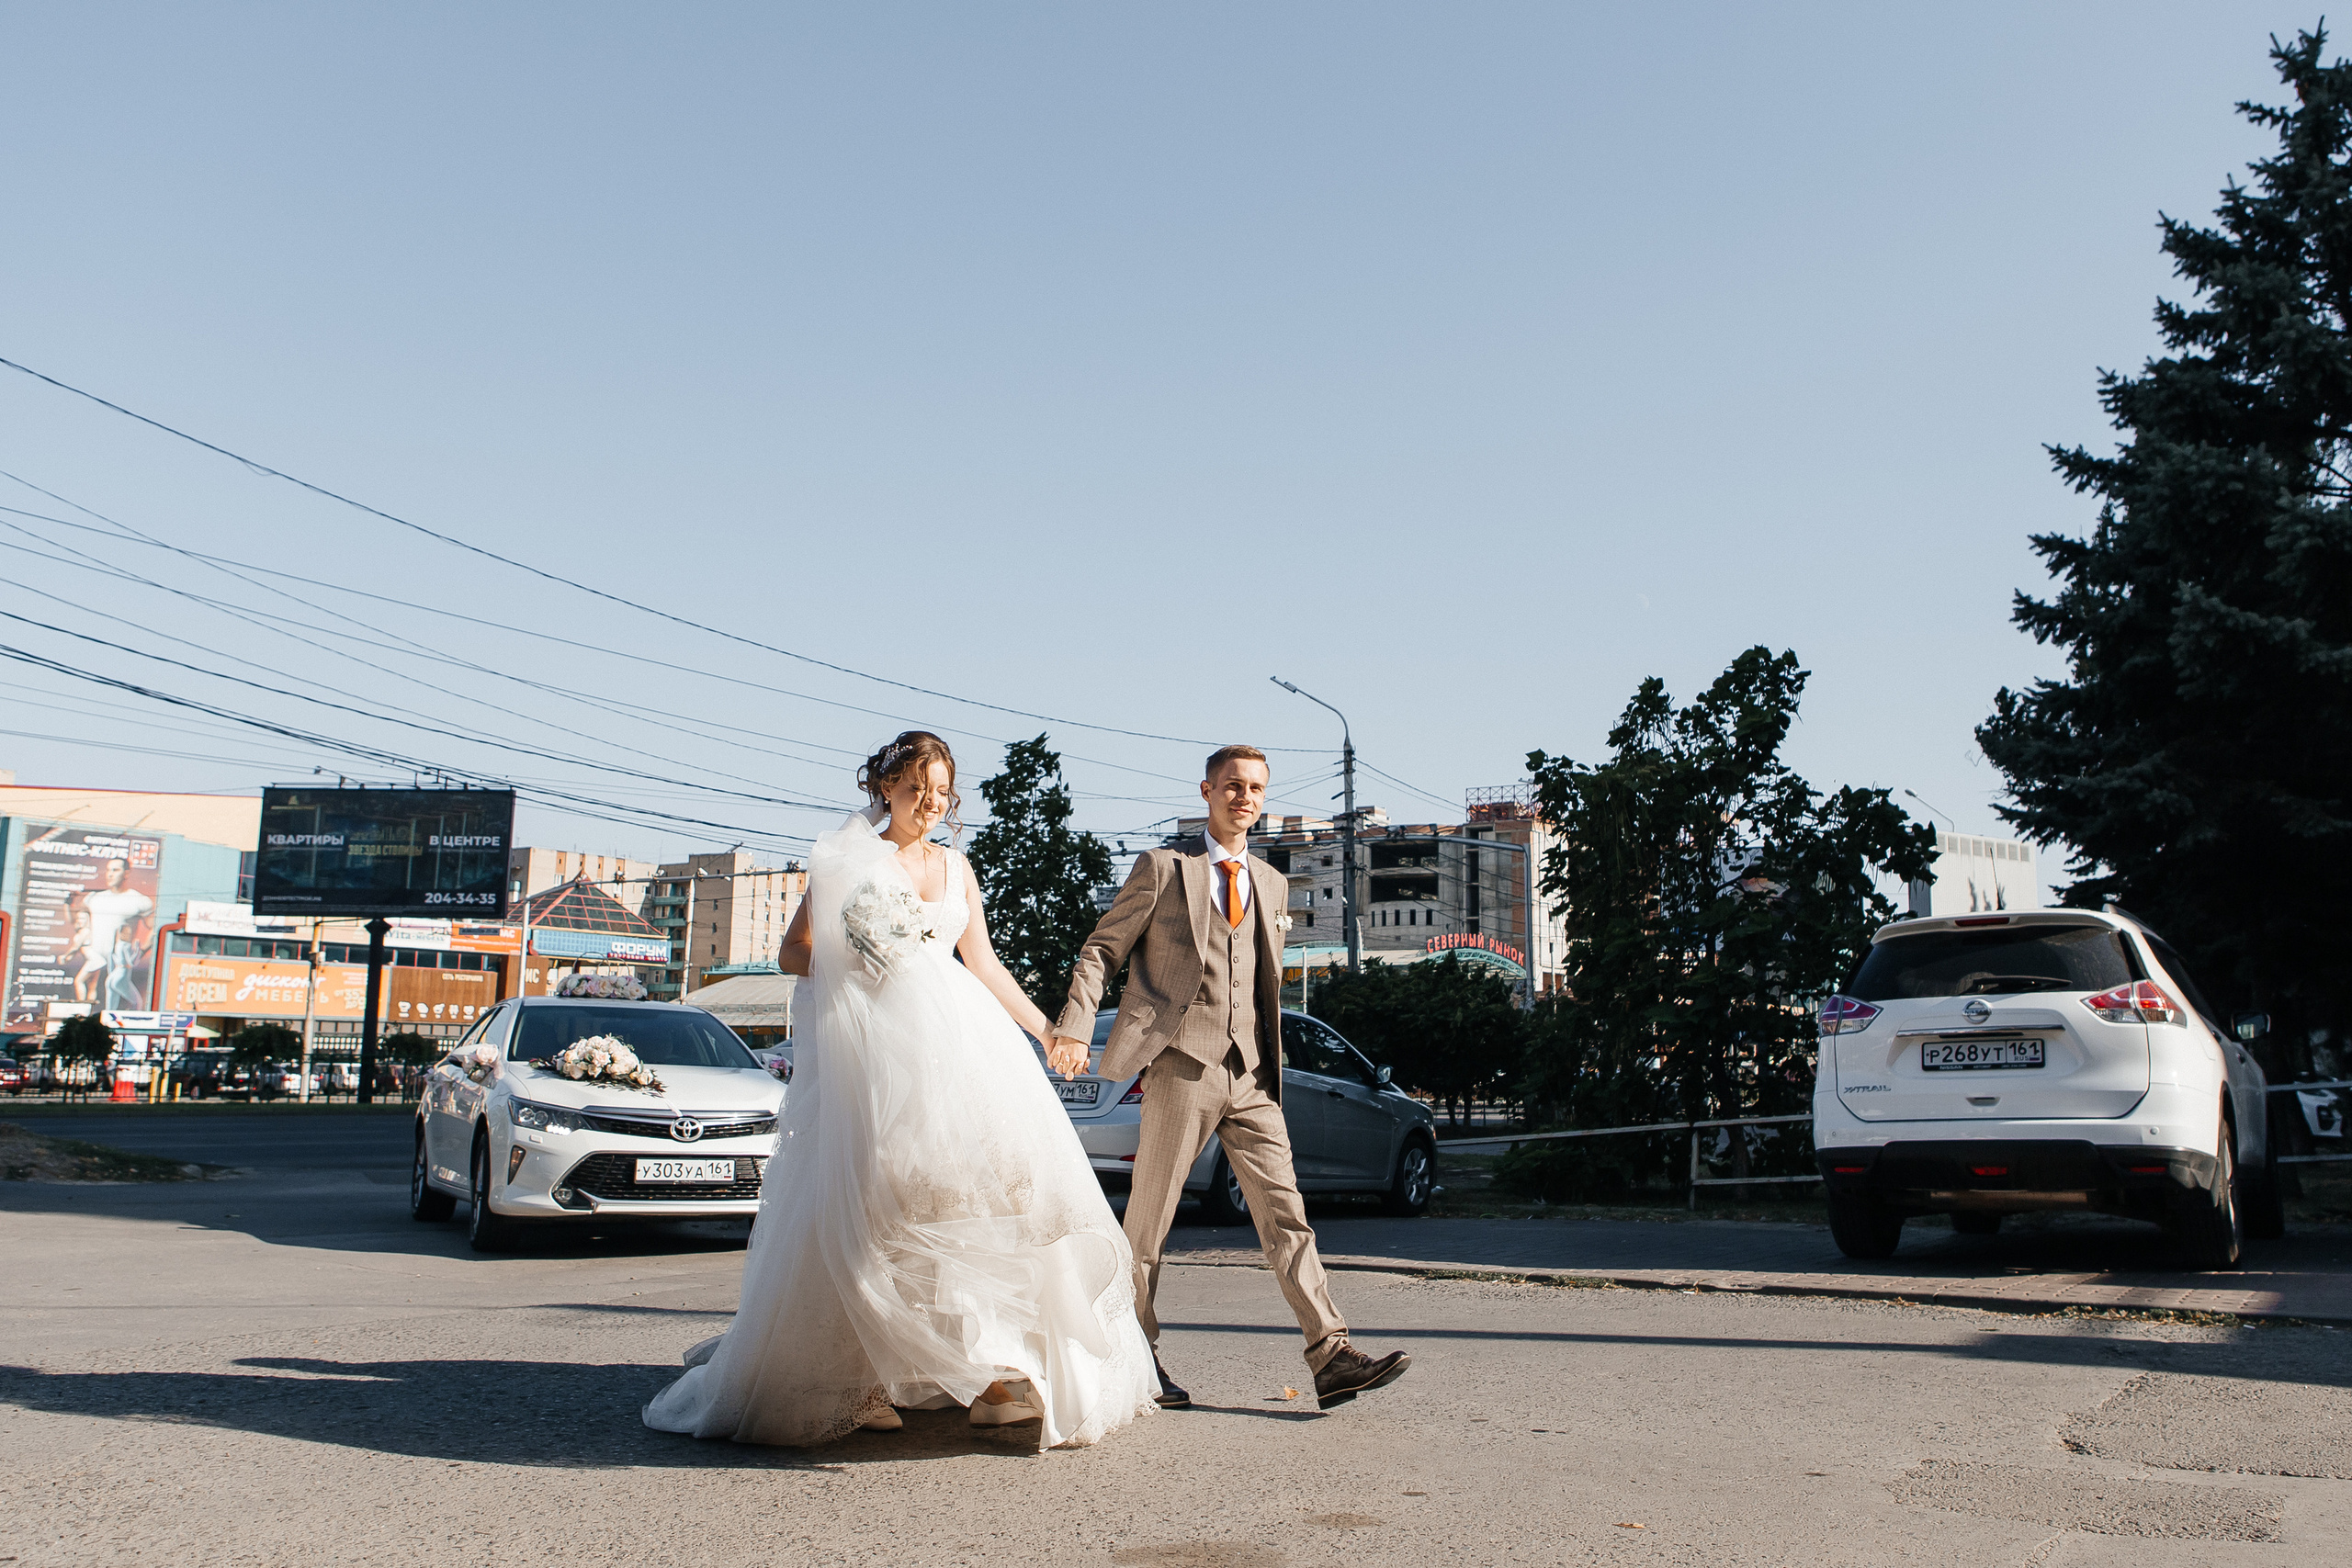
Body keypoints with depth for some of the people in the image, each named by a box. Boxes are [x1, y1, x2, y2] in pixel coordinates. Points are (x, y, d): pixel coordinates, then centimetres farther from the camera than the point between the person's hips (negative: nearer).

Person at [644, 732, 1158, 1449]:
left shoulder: (956, 866, 20)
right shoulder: (848, 857, 9)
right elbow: (793, 952, 7)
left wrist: (1046, 1028, 20)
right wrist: (849, 963, -10)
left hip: (956, 1039, 4)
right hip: (872, 1041, -4)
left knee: (975, 1188, -9)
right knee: (868, 1200, -10)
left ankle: (993, 1377, -11)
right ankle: (856, 1383, -3)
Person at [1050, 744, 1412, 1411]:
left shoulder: (1272, 883, 19)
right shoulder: (1162, 867, 4)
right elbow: (1100, 949, 2)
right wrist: (1074, 1027, -12)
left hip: (1251, 1072, 4)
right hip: (1182, 1062, -4)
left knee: (1284, 1214, -2)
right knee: (1148, 1217, 2)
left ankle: (1331, 1358, -6)